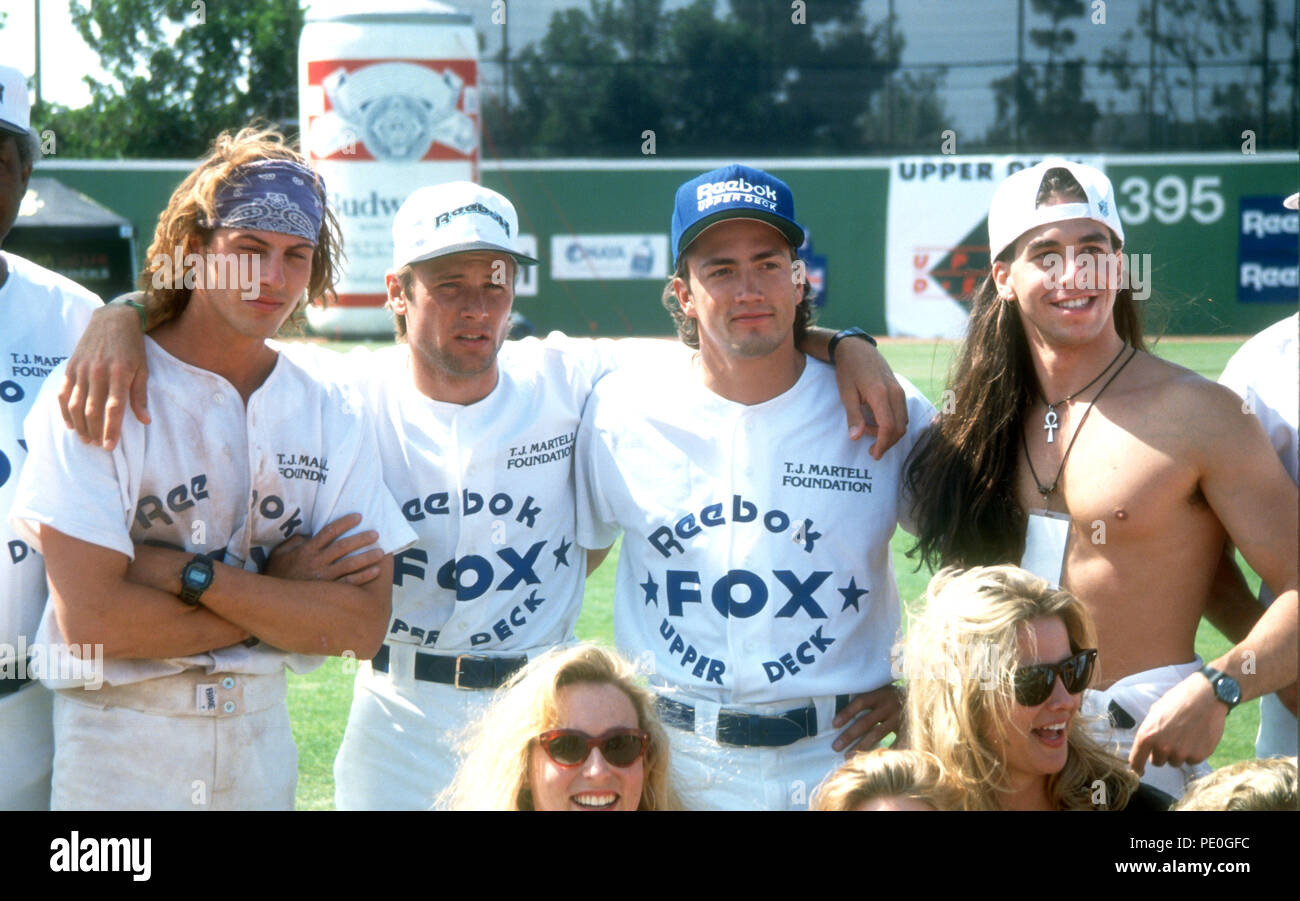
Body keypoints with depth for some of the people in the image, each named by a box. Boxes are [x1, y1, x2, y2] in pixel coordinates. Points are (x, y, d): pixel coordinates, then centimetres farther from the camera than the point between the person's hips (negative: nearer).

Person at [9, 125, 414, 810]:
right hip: (118, 749, -4)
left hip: (260, 740, 4)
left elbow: (363, 629, -6)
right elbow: (90, 621, -18)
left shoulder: (334, 418, 4)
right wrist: (282, 592, -12)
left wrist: (191, 574, -15)